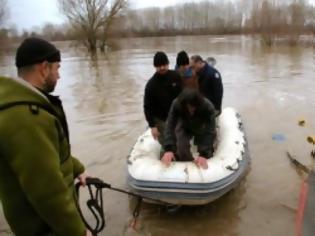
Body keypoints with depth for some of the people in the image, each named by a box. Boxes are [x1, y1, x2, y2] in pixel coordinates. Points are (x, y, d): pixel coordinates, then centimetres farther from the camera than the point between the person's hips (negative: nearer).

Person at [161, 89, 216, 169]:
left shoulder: (208, 107, -39)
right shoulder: (176, 105, -35)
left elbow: (210, 132, -40)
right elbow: (170, 127, -37)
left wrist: (204, 154, -49)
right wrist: (169, 149, -49)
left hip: (201, 129, 0)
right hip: (184, 128, 0)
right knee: (182, 148, -21)